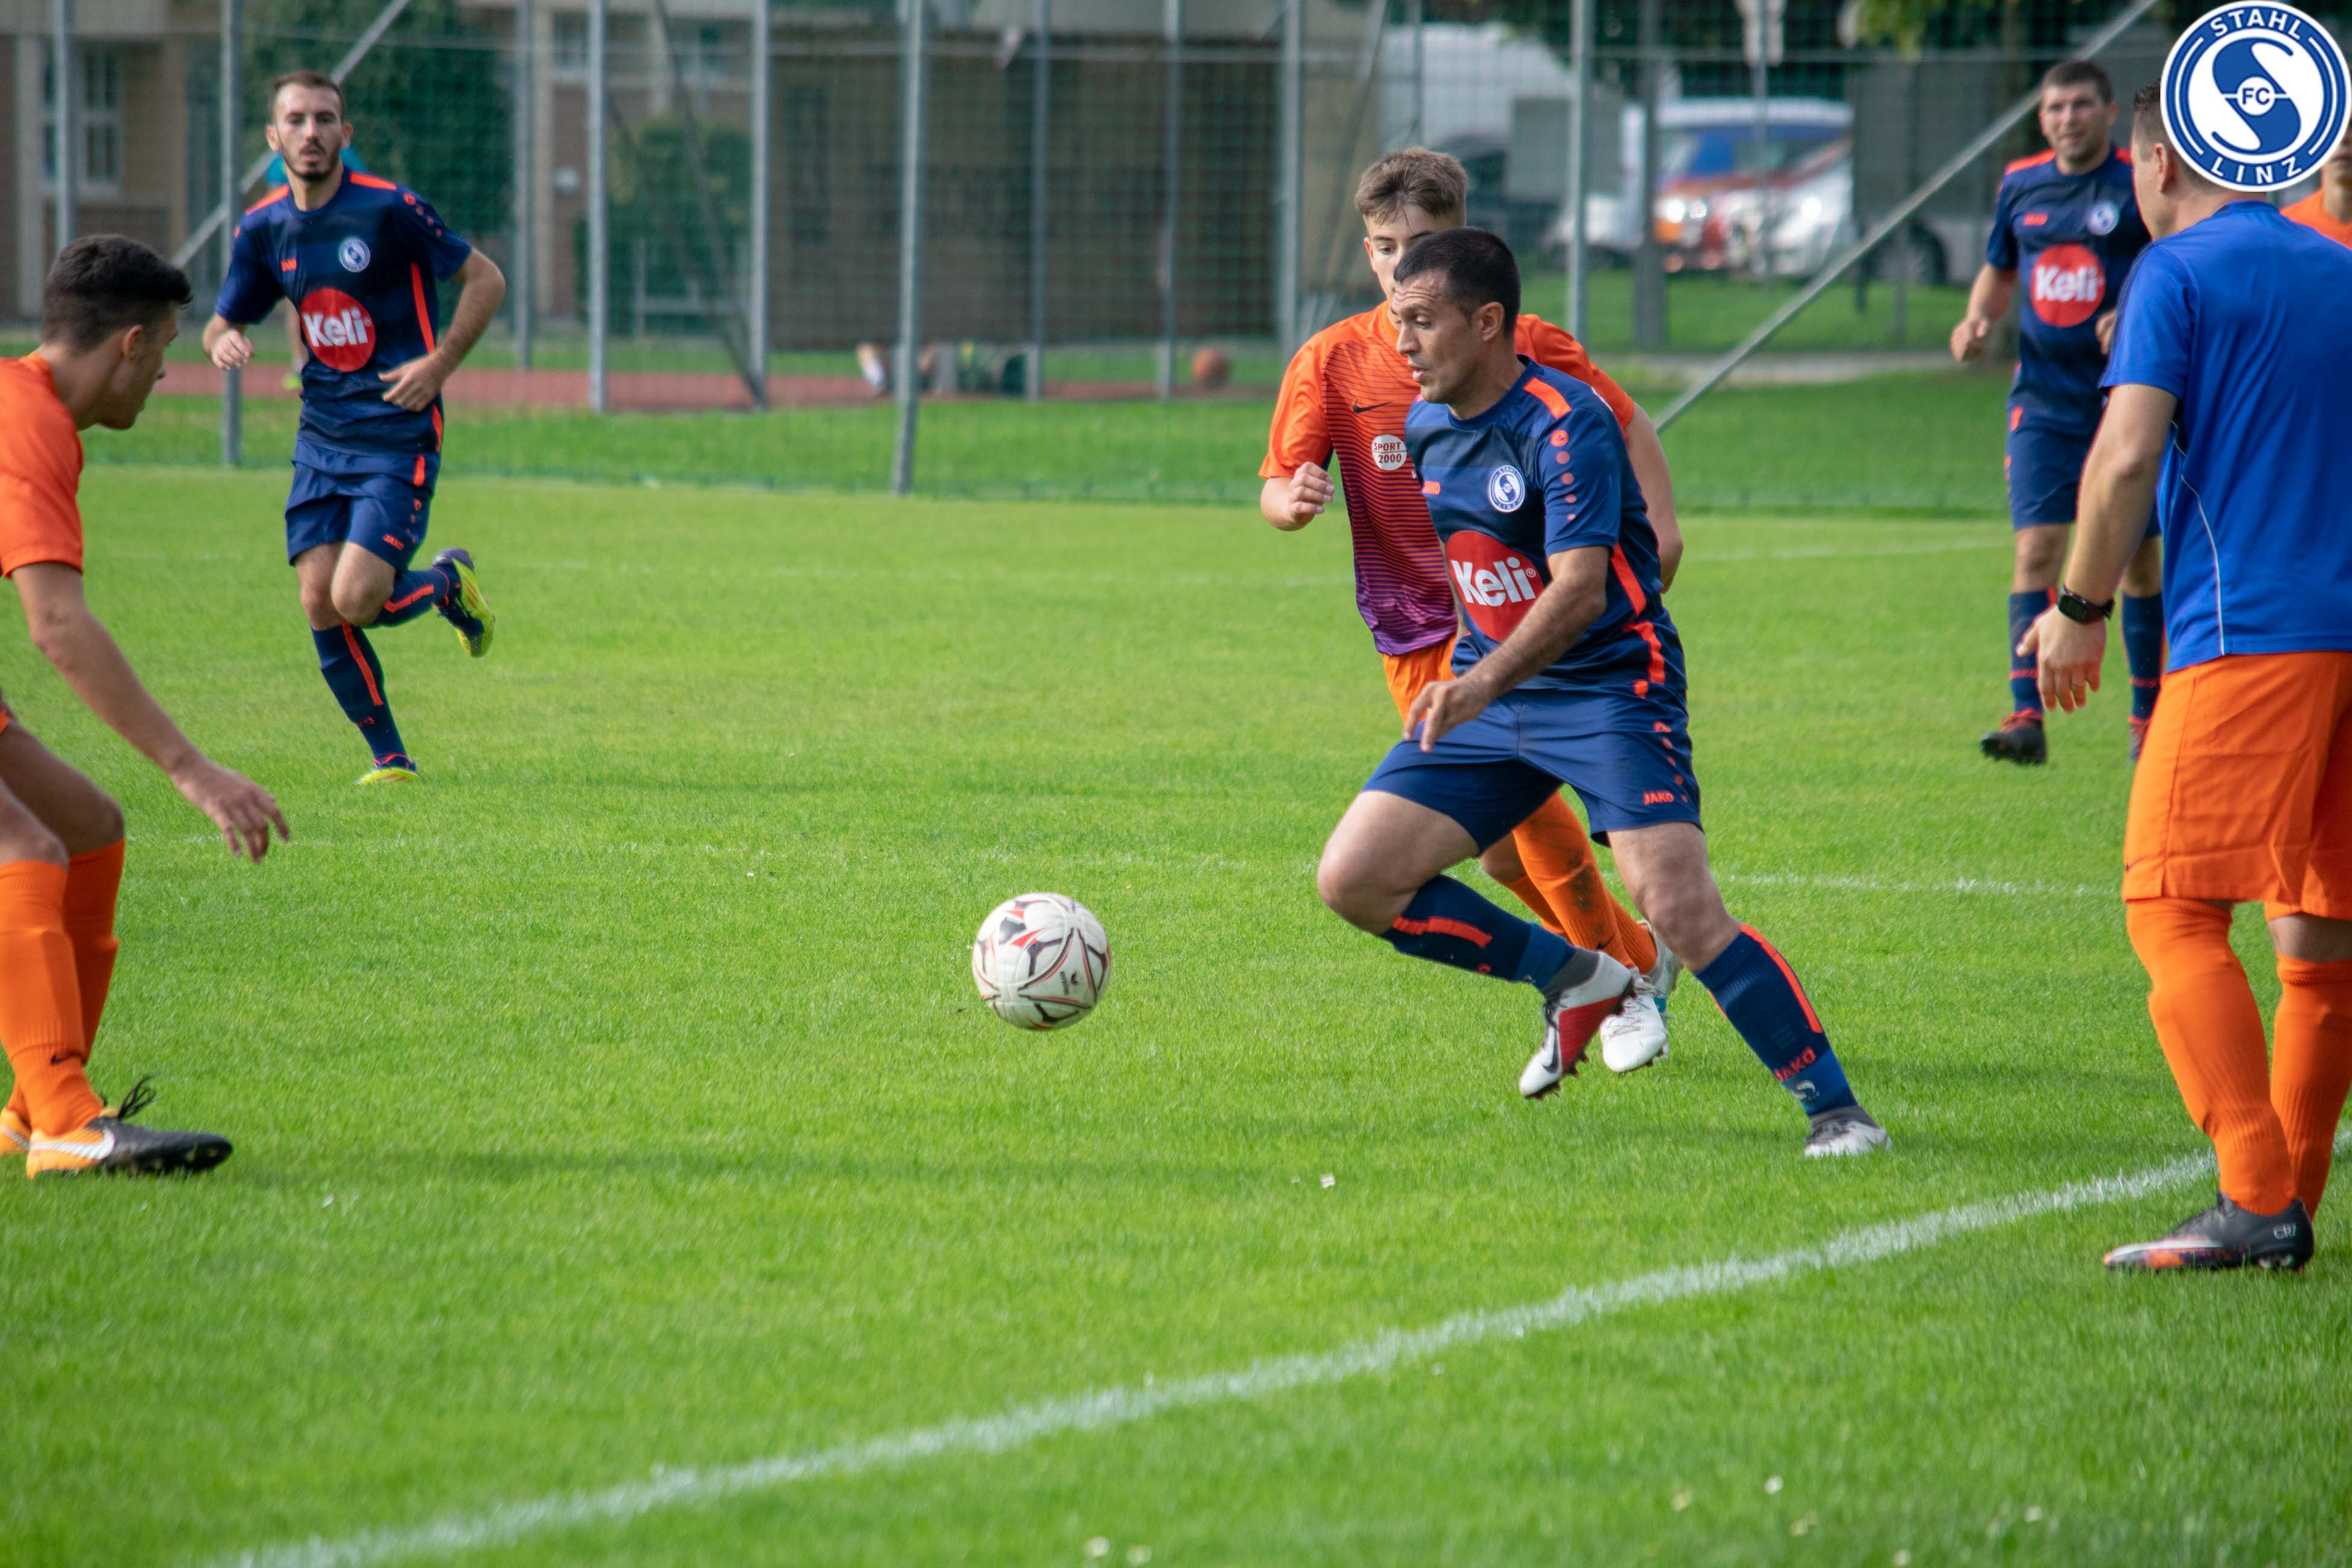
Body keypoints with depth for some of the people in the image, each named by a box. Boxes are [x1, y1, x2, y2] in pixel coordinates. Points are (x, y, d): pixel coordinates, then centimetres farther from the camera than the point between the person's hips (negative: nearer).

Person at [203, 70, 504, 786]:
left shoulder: (390, 209, -11)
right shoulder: (263, 229, 4)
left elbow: (485, 279, -4)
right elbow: (221, 324, 15)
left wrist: (439, 363, -14)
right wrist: (223, 341, -10)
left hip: (399, 438, -5)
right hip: (322, 438, 5)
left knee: (357, 599, -17)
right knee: (320, 606, -4)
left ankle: (448, 582, 16)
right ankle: (389, 758, 12)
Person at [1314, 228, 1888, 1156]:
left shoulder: (1565, 425, -20)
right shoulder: (1427, 427, 6)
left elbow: (1579, 589, -30)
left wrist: (1482, 685, -42)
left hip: (1612, 687, -8)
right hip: (1488, 692, 8)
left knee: (1681, 910, -22)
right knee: (1353, 880, -4)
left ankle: (1833, 1107, -12)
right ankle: (1573, 979, 13)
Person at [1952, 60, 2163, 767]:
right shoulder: (2022, 185, 8)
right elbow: (1999, 270, 23)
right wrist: (1977, 319, 3)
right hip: (2044, 401, 3)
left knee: (2140, 558, 5)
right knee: (2035, 548, -10)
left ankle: (2149, 716, 20)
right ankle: (2027, 718, -14)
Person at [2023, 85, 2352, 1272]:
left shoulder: (2177, 274, -1)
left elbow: (2126, 461, -11)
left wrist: (2080, 611, -1)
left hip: (2248, 637, -7)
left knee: (2174, 909, -9)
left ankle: (2255, 1203, -21)